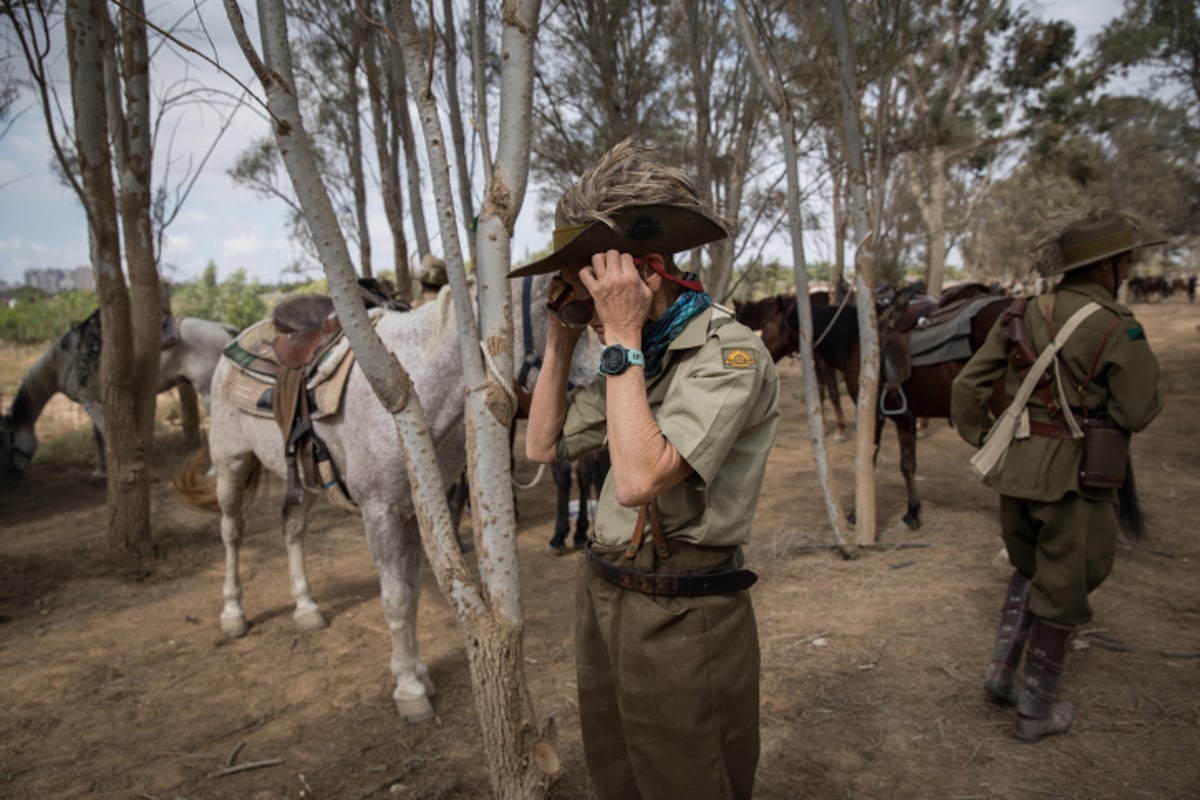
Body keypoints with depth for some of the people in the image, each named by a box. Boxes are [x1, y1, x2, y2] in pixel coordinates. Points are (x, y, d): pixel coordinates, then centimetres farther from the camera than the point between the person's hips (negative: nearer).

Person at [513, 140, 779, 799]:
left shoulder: (729, 354, -20)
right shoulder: (634, 358, 6)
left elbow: (641, 478, -32)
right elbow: (542, 446, 10)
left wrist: (622, 338, -26)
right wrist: (561, 336, 2)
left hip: (682, 620, -8)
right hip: (601, 596, 8)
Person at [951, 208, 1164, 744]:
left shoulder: (1024, 318, 4)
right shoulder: (1116, 327, -14)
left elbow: (967, 386, 3)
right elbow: (1137, 413, -10)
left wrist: (982, 442, 13)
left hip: (1018, 471, 6)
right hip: (1075, 479, -5)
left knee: (1029, 568, 27)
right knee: (1061, 590, 9)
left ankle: (1001, 669, 21)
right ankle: (1036, 710, 23)